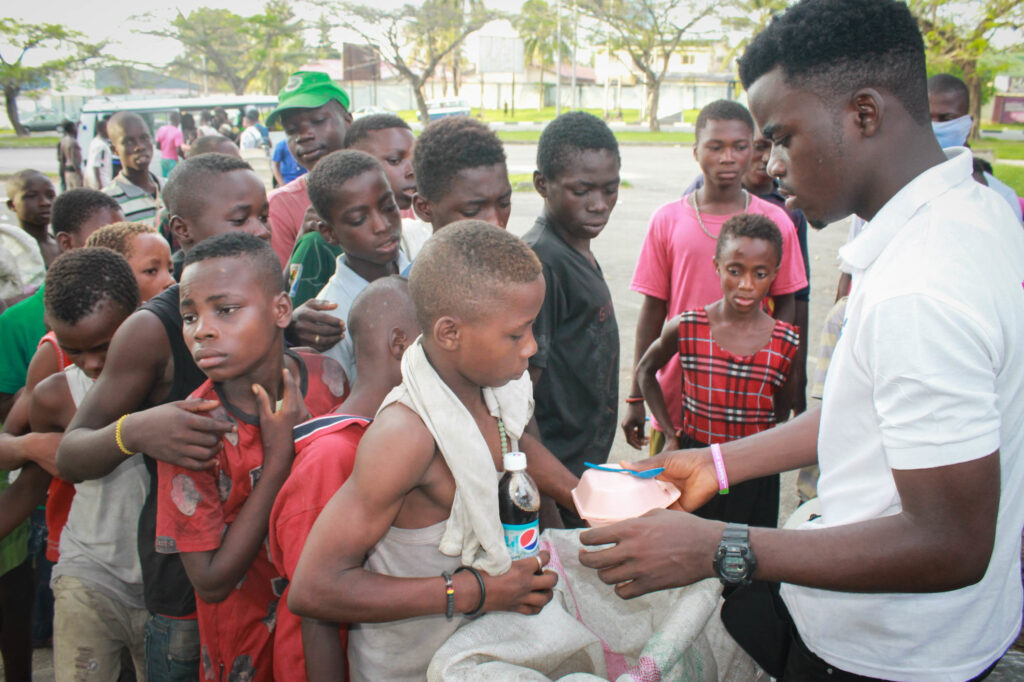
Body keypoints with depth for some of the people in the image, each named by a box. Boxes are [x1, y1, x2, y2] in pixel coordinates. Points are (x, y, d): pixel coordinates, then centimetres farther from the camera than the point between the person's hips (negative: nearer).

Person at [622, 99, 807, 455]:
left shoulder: (776, 222, 1)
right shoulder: (667, 220, 0)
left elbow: (785, 309, 7)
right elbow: (653, 311, 3)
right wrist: (636, 397, 3)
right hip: (675, 398, 0)